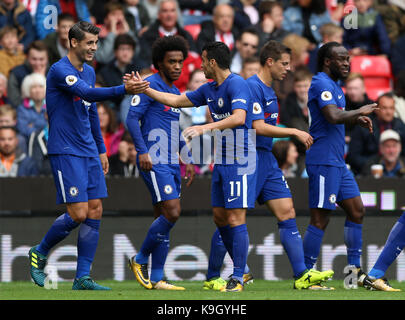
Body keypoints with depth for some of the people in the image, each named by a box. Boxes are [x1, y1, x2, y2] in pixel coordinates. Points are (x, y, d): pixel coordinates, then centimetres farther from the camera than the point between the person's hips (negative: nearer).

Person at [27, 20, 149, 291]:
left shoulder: (89, 72, 14)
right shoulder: (60, 71, -13)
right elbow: (88, 93, -29)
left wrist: (101, 149, 23)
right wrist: (124, 90, -39)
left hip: (89, 153, 8)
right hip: (65, 153, -8)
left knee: (95, 212, 1)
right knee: (78, 213, -13)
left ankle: (82, 278, 5)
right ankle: (40, 253, 11)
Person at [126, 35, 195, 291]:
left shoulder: (175, 92, 19)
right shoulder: (150, 86, -7)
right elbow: (132, 118, -14)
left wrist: (187, 160, 24)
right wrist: (143, 151, -24)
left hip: (172, 164, 9)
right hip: (155, 163, -9)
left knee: (165, 218, 5)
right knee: (172, 213, -17)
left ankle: (156, 279, 6)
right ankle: (140, 259, -1)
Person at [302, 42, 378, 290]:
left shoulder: (334, 85, 18)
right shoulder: (322, 83, -13)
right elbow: (333, 117, -27)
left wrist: (357, 120, 11)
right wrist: (359, 111, -13)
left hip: (338, 162, 10)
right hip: (323, 160, -10)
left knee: (357, 211, 10)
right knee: (321, 219, -9)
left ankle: (355, 270, 14)